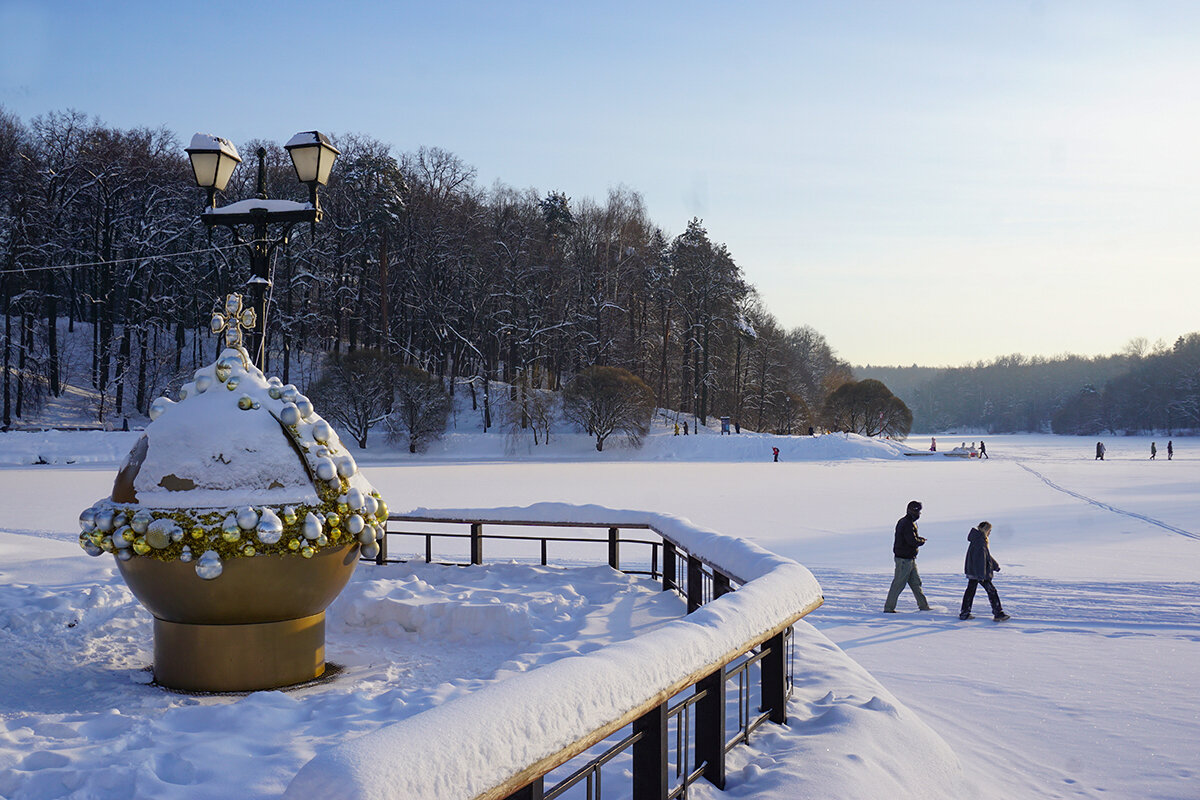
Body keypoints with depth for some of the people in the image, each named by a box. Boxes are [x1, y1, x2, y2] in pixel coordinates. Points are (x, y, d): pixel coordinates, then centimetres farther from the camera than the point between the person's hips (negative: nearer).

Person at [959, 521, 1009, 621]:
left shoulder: (976, 540, 14)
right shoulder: (980, 541, -19)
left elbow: (986, 555, 27)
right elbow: (980, 558, -25)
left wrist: (995, 565, 36)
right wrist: (981, 575, -27)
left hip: (972, 572, 10)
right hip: (979, 572, -10)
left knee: (970, 590, 12)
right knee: (991, 591, -2)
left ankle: (964, 613, 16)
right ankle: (998, 614, 1)